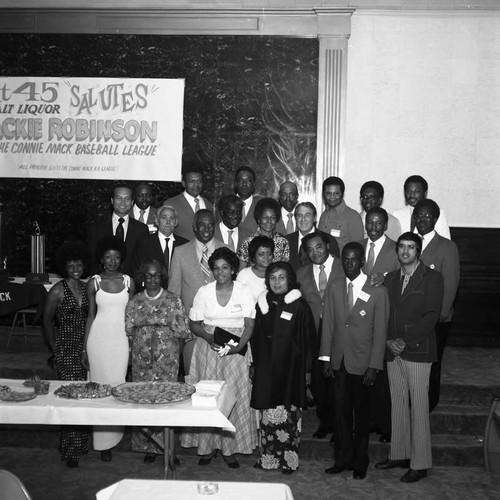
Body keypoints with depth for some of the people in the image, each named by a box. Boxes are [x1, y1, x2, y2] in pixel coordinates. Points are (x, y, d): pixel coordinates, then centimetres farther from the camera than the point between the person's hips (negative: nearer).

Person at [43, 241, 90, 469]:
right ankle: (72, 448, 6)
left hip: (85, 346, 4)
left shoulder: (87, 288, 7)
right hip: (66, 346, -4)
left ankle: (81, 443, 22)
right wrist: (55, 348, 0)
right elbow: (47, 320, 2)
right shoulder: (58, 290, -5)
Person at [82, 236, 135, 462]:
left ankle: (113, 434, 16)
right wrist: (85, 348, 2)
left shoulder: (128, 282, 4)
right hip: (99, 338, -1)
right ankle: (103, 441, 10)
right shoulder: (94, 282, 1)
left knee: (117, 382, 2)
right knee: (100, 383, 1)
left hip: (121, 338, 1)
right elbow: (90, 315, 5)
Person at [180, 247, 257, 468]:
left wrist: (238, 346, -19)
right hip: (208, 349, 1)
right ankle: (208, 446, 15)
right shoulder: (204, 292, 2)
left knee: (234, 395, 0)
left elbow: (249, 325, -3)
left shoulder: (244, 292, -1)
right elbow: (194, 324, 4)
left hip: (235, 350, -1)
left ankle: (229, 447, 11)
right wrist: (209, 337, -15)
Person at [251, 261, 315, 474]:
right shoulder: (263, 304, 8)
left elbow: (308, 338, -3)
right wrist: (254, 364, 10)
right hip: (265, 368, 4)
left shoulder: (299, 305, -5)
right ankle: (268, 456, 18)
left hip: (290, 368, -3)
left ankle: (288, 458, 14)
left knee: (288, 411, 1)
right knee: (267, 411, 6)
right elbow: (256, 336, 13)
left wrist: (305, 368, -5)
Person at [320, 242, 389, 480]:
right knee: (341, 411, 10)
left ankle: (360, 462, 25)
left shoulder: (377, 291, -9)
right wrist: (326, 357, 3)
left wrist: (374, 366, -10)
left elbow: (380, 331, -8)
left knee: (361, 412, 10)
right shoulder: (335, 287, 3)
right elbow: (328, 323, 6)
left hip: (362, 362, -3)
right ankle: (343, 458, 25)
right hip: (339, 361, 3)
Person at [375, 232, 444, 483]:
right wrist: (389, 341, -5)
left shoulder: (432, 278, -2)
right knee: (398, 404, 11)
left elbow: (431, 316, -9)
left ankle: (420, 463, 6)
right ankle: (399, 454, 22)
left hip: (417, 351, -5)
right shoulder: (390, 279, 15)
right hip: (392, 350, 5)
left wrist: (405, 341, -15)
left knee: (419, 406, -2)